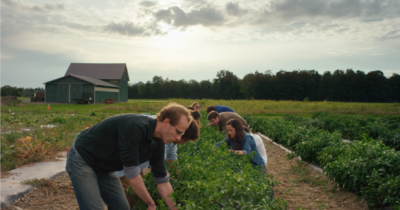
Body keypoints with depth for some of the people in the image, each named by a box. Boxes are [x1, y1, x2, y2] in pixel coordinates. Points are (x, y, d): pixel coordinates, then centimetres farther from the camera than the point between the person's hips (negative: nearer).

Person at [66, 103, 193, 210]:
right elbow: (132, 174, -31)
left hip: (104, 167, 8)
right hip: (82, 159, -8)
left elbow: (162, 180, 1)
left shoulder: (158, 144, -7)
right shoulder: (134, 127, -34)